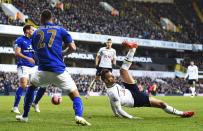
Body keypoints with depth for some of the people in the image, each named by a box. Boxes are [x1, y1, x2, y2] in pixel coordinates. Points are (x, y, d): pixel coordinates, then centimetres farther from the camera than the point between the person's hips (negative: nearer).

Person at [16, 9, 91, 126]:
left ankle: (25, 116, 29)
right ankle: (79, 116, -24)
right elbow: (72, 48, 3)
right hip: (59, 71, -2)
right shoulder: (60, 30, 7)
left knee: (31, 86, 30)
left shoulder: (36, 33, 15)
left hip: (43, 70, 2)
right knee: (75, 94, 4)